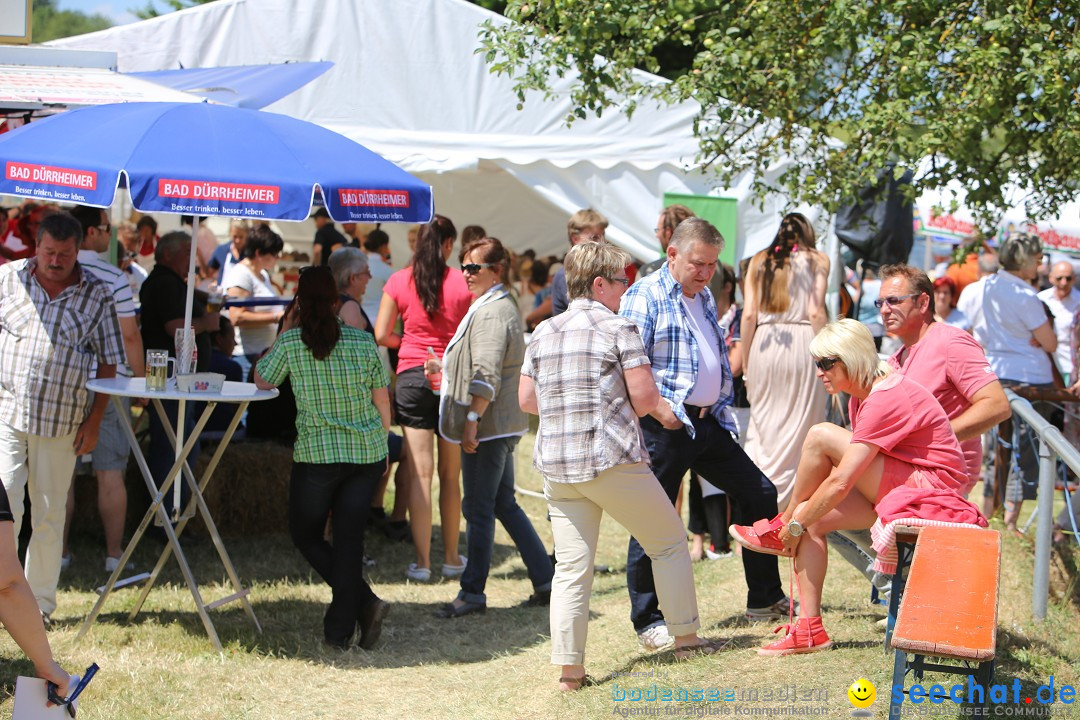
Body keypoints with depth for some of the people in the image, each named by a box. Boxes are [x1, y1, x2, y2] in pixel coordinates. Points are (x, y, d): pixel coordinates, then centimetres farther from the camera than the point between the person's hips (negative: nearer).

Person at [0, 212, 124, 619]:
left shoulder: (98, 295, 3)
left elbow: (108, 364, 6)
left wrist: (93, 421, 0)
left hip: (61, 422, 1)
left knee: (49, 515, 7)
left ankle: (40, 604, 18)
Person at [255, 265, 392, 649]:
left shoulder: (291, 342, -7)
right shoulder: (363, 341, -1)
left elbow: (261, 380, 8)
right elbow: (382, 400, 5)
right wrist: (382, 445, 18)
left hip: (317, 453, -3)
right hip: (367, 452, 3)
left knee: (305, 534, 13)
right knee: (349, 538, 8)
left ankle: (364, 601, -4)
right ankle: (341, 628, 6)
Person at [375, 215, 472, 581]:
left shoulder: (399, 281, -1)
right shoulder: (462, 283, -2)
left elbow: (381, 335, 1)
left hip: (412, 376, 0)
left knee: (420, 472, -1)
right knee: (450, 475, 9)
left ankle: (422, 561, -1)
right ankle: (452, 558, 17)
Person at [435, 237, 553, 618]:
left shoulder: (492, 313, -17)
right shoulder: (502, 306, 18)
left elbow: (486, 377, -24)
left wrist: (472, 420, -24)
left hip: (488, 426, -11)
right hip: (502, 425, 11)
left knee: (478, 509, -3)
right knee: (505, 505, 15)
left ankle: (472, 593, 3)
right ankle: (545, 581, 17)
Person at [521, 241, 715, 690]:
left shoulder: (543, 333, 12)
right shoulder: (619, 328, -6)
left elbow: (526, 399, 15)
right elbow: (645, 397, -11)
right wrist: (638, 404, 10)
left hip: (556, 465, 5)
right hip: (613, 460, -5)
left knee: (571, 567, 5)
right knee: (669, 542, 13)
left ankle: (569, 667, -1)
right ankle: (685, 636, 19)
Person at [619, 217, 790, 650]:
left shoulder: (705, 298, 19)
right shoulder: (645, 297, -8)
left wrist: (724, 406, 17)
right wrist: (660, 409, -24)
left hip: (709, 422, 8)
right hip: (667, 426, -8)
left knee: (759, 493, 10)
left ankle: (764, 599, 22)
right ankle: (647, 622, 6)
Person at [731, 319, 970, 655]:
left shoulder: (885, 399, -21)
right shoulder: (862, 395, 10)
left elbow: (841, 482, -24)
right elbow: (852, 467, 11)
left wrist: (795, 524, -15)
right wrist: (803, 520, 4)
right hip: (894, 490, 10)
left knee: (820, 437, -19)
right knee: (812, 519, -2)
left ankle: (780, 529, 0)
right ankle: (809, 628, -2)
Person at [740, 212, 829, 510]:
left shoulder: (759, 262, 14)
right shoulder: (817, 260, 8)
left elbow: (749, 314, 6)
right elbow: (816, 312, -3)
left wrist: (746, 363, 9)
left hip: (764, 345, 2)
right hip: (801, 343, -2)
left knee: (761, 426, 9)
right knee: (799, 427, 1)